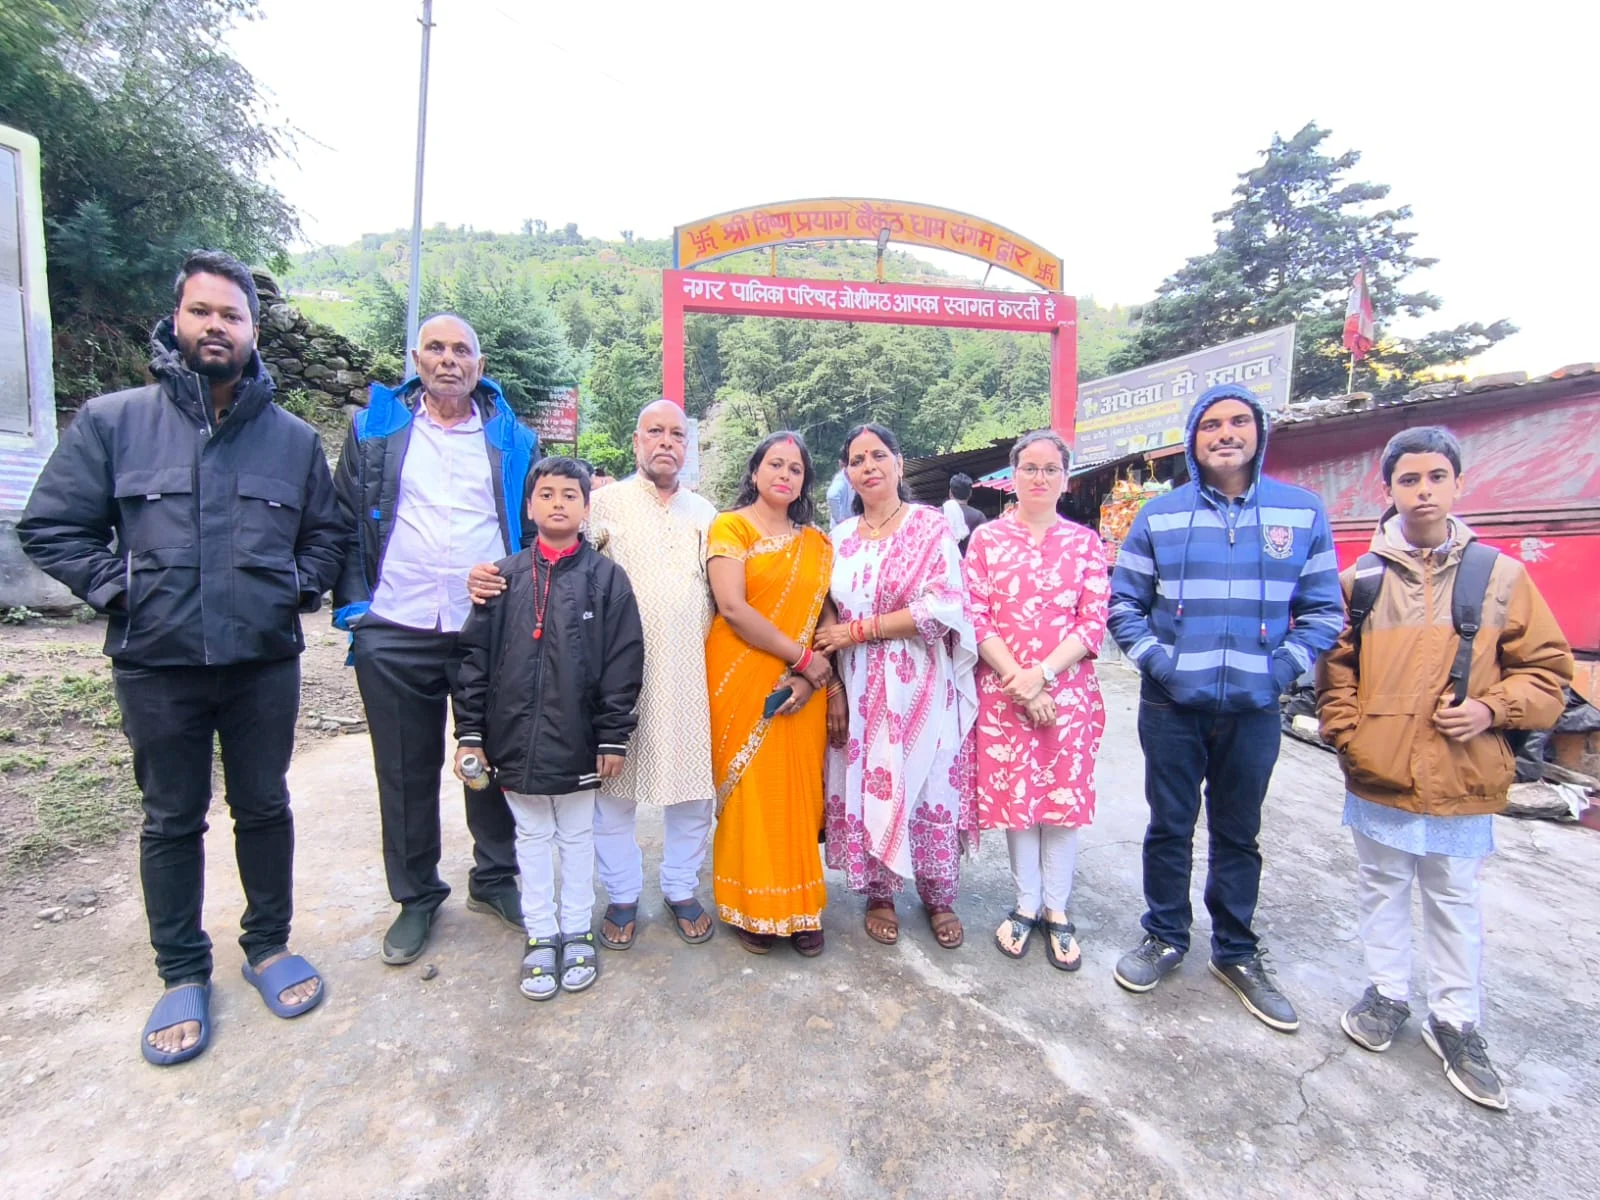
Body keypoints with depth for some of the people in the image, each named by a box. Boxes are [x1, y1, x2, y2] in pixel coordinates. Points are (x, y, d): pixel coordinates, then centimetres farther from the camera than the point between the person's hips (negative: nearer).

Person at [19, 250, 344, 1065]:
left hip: (266, 662, 1)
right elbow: (49, 526, 3)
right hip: (157, 667, -1)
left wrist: (299, 588, 0)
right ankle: (182, 974, 30)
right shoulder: (112, 421, -1)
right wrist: (117, 590, -6)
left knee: (263, 807, 13)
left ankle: (269, 945, 32)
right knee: (171, 821, 13)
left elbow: (327, 530, 13)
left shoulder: (293, 437, 4)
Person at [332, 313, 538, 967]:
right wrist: (354, 605, -3)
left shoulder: (512, 439, 8)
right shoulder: (375, 429, 7)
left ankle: (494, 879, 31)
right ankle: (416, 896, 29)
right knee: (406, 772, 11)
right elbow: (345, 520, 7)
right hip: (395, 634, 0)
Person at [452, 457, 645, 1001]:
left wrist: (614, 735, -8)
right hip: (515, 741, 2)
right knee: (532, 838, 16)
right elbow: (474, 657, 3)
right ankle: (540, 935, 32)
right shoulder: (504, 576, 2)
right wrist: (470, 733, 0)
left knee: (577, 837, 15)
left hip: (578, 742, -2)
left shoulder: (606, 578, -5)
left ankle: (576, 932, 32)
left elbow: (623, 663, -6)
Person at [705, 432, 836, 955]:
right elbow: (732, 607, -13)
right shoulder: (730, 527, -1)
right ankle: (753, 908, 21)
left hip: (799, 690, 4)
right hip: (742, 682, -3)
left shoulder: (817, 543, 12)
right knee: (749, 789, 4)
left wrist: (810, 676, -10)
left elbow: (827, 616, 6)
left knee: (799, 792, 7)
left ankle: (799, 906, 23)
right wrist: (801, 655, -13)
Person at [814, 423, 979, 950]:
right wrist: (834, 689, 0)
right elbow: (829, 619, 8)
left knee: (930, 787, 7)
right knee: (867, 788, 8)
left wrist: (859, 630, -14)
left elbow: (943, 609, -15)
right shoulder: (841, 537, 8)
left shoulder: (931, 526, -4)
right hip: (860, 690, 3)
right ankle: (879, 893, 29)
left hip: (921, 686, -3)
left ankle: (940, 897, 29)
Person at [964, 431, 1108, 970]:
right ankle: (1026, 904, 26)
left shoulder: (1085, 543, 4)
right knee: (1014, 795, 8)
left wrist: (1041, 674, -15)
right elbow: (976, 619, -4)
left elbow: (1094, 624, -2)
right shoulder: (987, 539, 2)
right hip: (1002, 690, 0)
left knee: (1064, 796, 8)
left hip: (1069, 689, 1)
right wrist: (1017, 682, -13)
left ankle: (1056, 910, 24)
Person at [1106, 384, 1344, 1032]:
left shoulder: (1302, 512, 1)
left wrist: (1284, 667, -8)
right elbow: (1123, 600, 2)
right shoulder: (1160, 514, -1)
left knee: (1239, 833, 16)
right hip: (1172, 704, -1)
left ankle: (1236, 952, 34)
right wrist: (1153, 657, -9)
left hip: (1253, 709, 1)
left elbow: (1324, 608, 4)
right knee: (1169, 827, 12)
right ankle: (1165, 936, 32)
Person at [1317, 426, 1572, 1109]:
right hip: (1378, 776, 0)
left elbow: (1547, 667, 4)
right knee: (1381, 889, 16)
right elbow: (1333, 669, 3)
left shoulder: (1500, 575, -1)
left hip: (1463, 779, 0)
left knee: (1454, 901, 15)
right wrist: (1348, 737, -6)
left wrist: (1494, 709, -12)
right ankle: (1387, 995, 35)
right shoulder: (1360, 579, -1)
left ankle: (1456, 1022, 32)